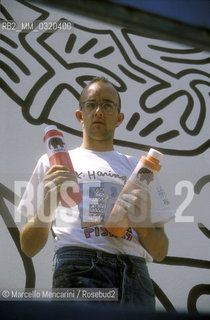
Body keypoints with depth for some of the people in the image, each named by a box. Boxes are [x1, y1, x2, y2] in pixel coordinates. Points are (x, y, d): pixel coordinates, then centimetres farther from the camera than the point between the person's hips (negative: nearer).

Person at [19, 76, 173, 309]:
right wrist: (45, 209, -7)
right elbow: (29, 249, 12)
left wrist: (143, 225, -1)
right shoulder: (52, 163, 18)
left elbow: (160, 253, 20)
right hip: (79, 268, -2)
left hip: (135, 271, 3)